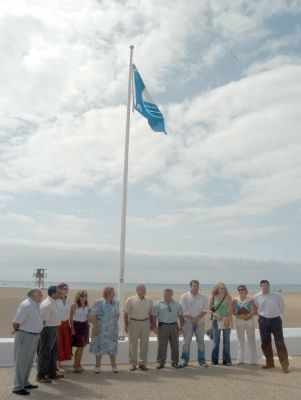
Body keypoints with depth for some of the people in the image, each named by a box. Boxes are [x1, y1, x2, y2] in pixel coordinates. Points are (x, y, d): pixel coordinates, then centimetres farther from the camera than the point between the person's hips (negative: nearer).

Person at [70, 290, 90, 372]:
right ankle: (76, 365, 6)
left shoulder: (87, 306, 7)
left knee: (82, 346, 9)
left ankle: (78, 364, 21)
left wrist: (88, 327, 10)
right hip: (77, 325, -5)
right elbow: (71, 318, -9)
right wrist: (72, 328, -13)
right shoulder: (74, 305, -8)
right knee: (80, 346, -5)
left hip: (85, 326, 5)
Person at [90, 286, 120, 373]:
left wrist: (115, 325, 8)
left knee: (113, 347, 9)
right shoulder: (98, 303, -12)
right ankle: (97, 366, 21)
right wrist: (95, 327, -16)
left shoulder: (116, 303, 2)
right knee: (99, 347, 6)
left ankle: (114, 365, 21)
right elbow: (93, 316, -14)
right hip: (100, 329, -3)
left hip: (112, 330, 4)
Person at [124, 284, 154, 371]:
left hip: (145, 323, 3)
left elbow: (150, 314, 13)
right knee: (133, 344, 3)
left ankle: (143, 363, 18)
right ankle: (133, 363, 15)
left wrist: (152, 324, 9)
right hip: (133, 322, -3)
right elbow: (126, 314, -1)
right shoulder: (130, 300, -4)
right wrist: (126, 325, -4)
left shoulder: (149, 301, 6)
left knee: (144, 344, 7)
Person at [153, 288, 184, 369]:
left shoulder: (177, 305, 8)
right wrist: (155, 327, -9)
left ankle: (175, 362, 21)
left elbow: (180, 316, 12)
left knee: (175, 345, 8)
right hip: (162, 327, -2)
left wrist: (181, 326, 4)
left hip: (174, 326, 3)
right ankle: (160, 362, 10)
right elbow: (154, 316, -2)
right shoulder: (158, 304, 0)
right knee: (162, 345, -1)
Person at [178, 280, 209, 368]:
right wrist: (192, 319, -12)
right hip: (188, 322, -2)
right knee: (187, 341, -1)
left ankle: (202, 360, 14)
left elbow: (205, 310, -1)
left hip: (200, 322, 2)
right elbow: (184, 311, -5)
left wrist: (197, 318, -13)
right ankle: (184, 360, 7)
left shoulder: (203, 297, 7)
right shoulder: (184, 296, 0)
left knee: (201, 341, 6)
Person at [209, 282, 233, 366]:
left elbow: (231, 310, -1)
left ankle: (226, 360, 15)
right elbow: (209, 309, 3)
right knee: (216, 341, 5)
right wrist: (215, 315, -12)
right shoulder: (213, 297, -1)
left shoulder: (228, 297, 0)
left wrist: (228, 319, -14)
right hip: (216, 320, 0)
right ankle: (214, 360, 13)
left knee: (226, 341, 6)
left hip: (226, 321, 0)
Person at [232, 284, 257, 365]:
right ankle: (240, 359, 16)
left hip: (249, 320, -2)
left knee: (251, 340, 1)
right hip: (239, 321, 2)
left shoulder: (250, 299, 0)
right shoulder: (235, 300, 3)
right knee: (240, 340, 9)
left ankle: (253, 360, 8)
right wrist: (239, 316, -17)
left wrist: (248, 316, -19)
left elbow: (254, 311, -6)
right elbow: (233, 311, -1)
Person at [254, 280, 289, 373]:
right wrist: (261, 314, 9)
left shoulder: (277, 296, -10)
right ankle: (269, 363, 25)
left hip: (275, 320, -3)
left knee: (280, 343, -5)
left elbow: (282, 307, 5)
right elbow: (256, 308, 15)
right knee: (265, 343, 9)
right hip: (263, 321, 3)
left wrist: (276, 314, 8)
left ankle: (285, 365, 2)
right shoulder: (256, 297, -3)